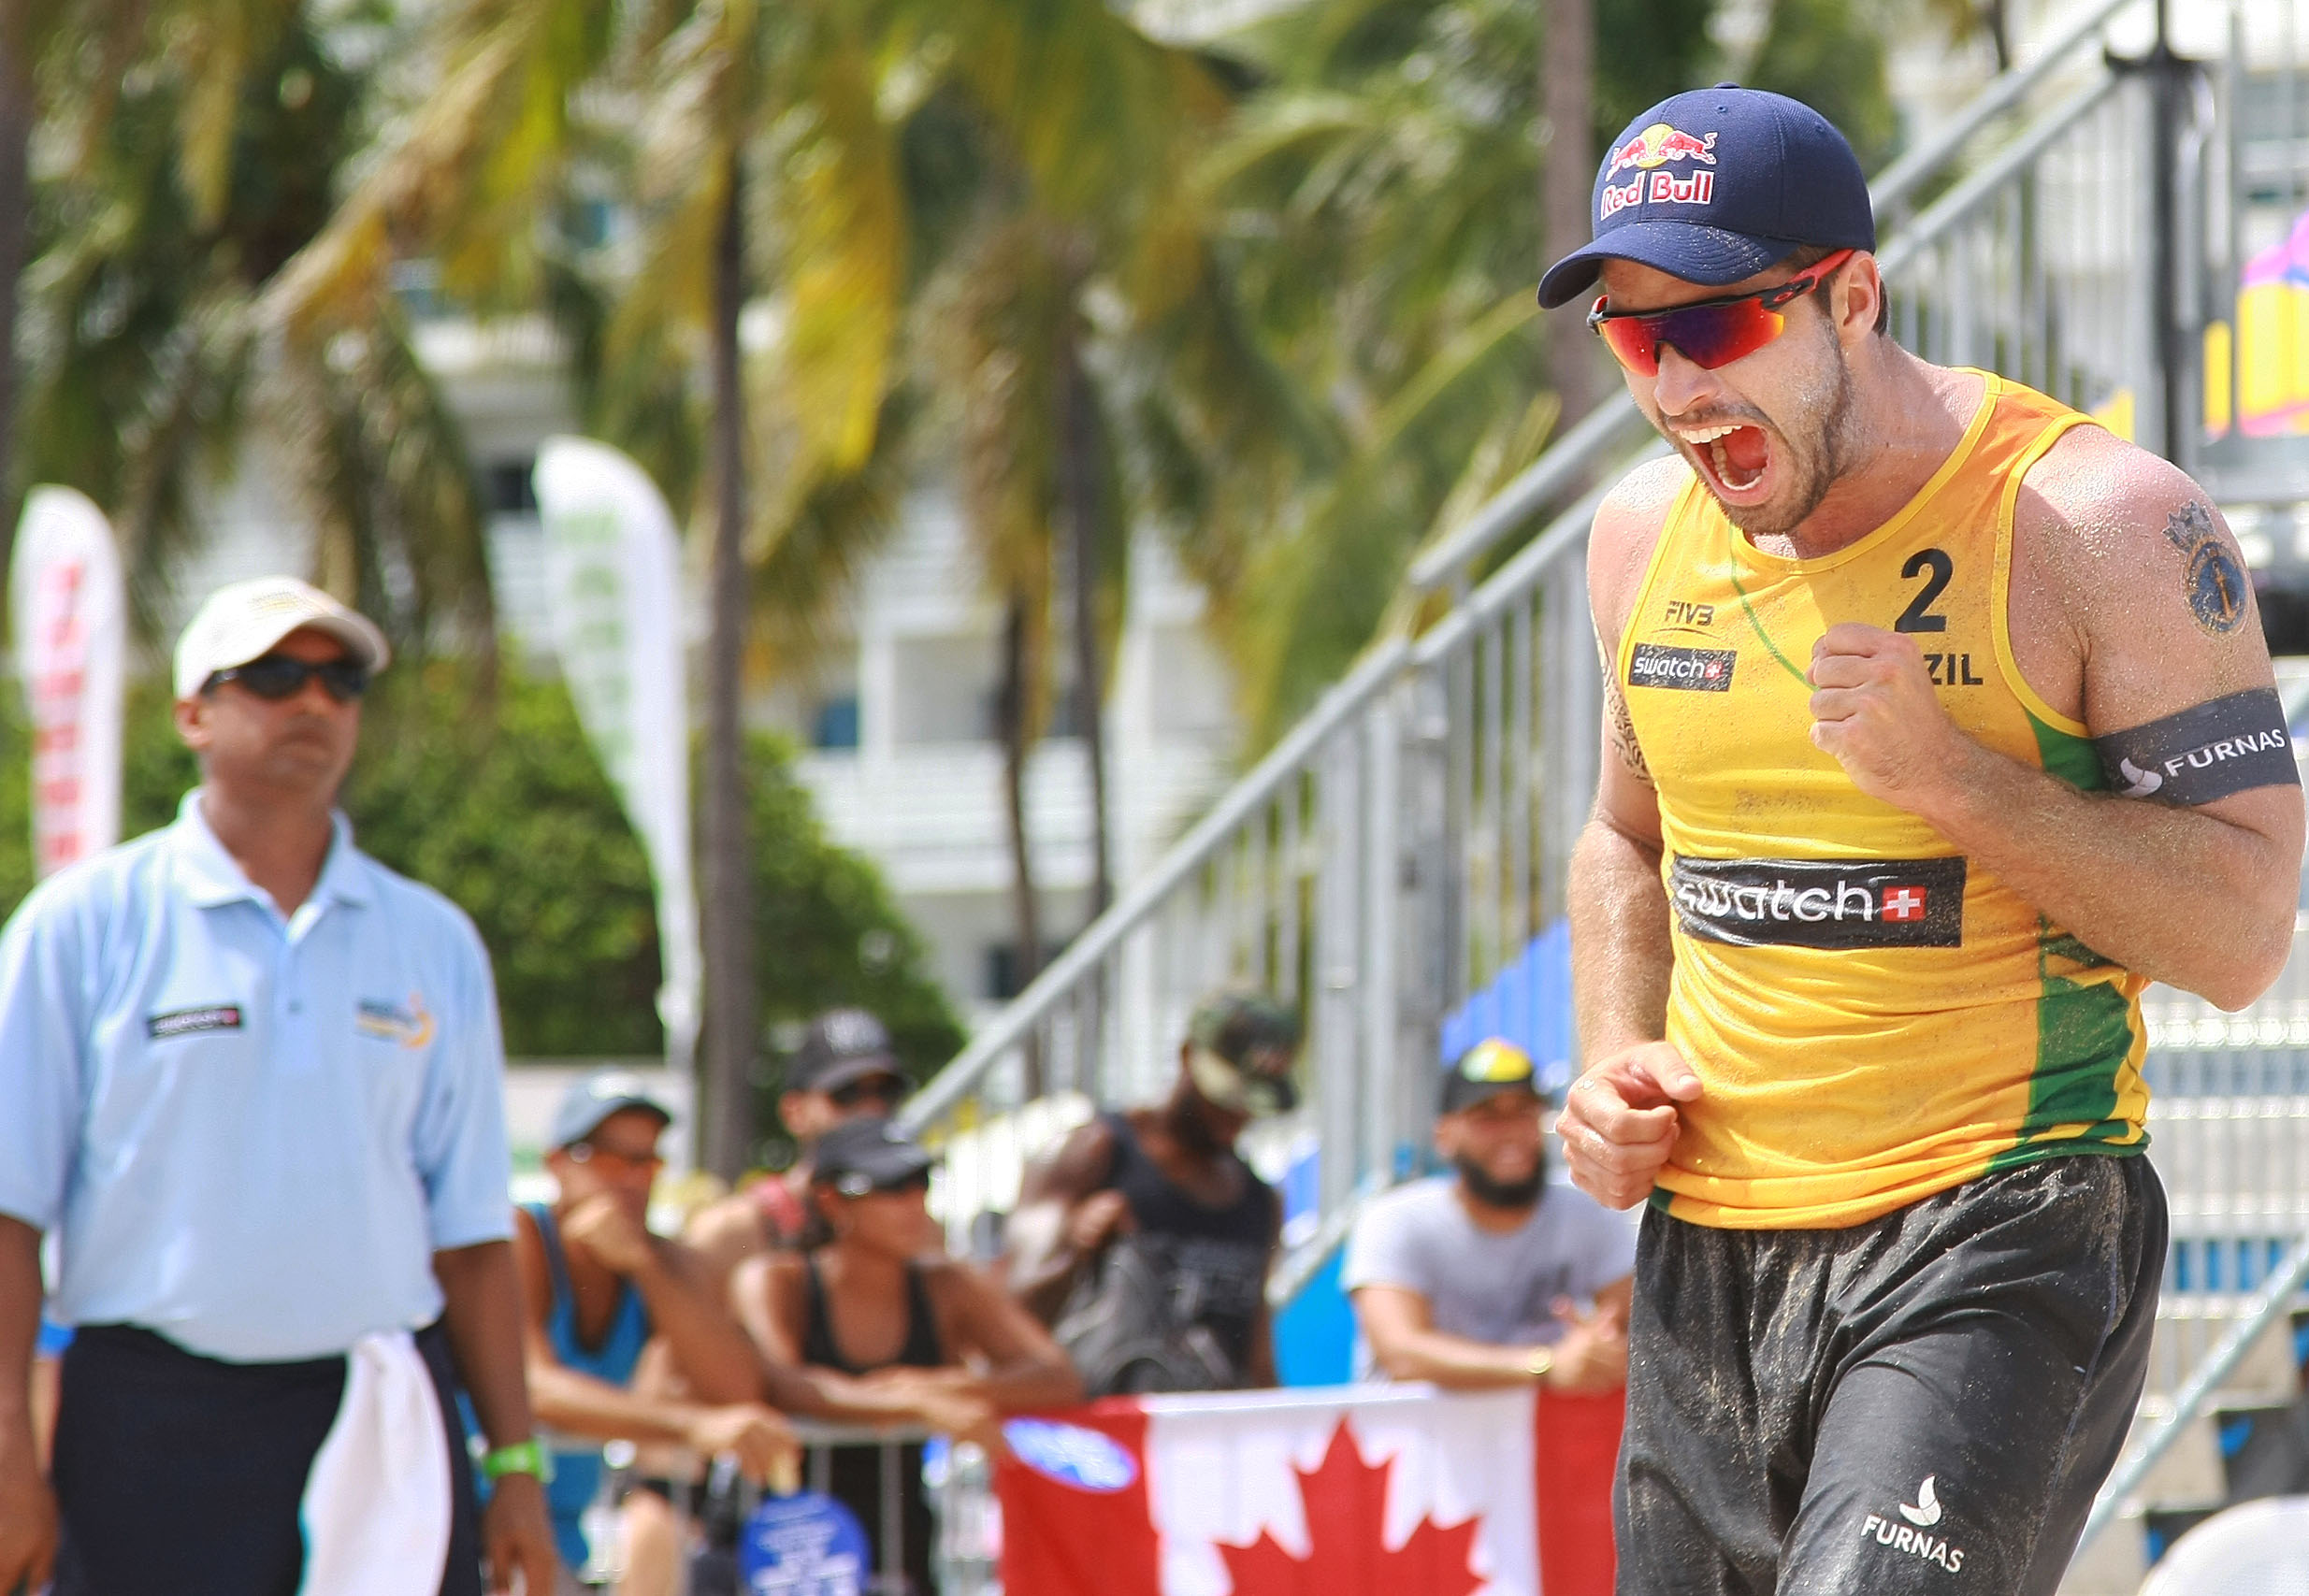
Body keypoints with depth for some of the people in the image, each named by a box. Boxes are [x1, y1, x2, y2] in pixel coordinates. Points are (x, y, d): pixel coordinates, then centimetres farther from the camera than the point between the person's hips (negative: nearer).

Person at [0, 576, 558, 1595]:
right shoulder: (83, 925, 2)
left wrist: (514, 1462, 8)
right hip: (154, 1424, -3)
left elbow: (470, 1234, 14)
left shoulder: (435, 945, 13)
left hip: (387, 1433, 3)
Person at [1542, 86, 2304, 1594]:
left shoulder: (2098, 522, -8)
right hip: (1707, 1257, 7)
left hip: (1997, 1243, -6)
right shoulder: (1649, 535, 10)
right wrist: (1617, 1062, 9)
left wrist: (1948, 775, -20)